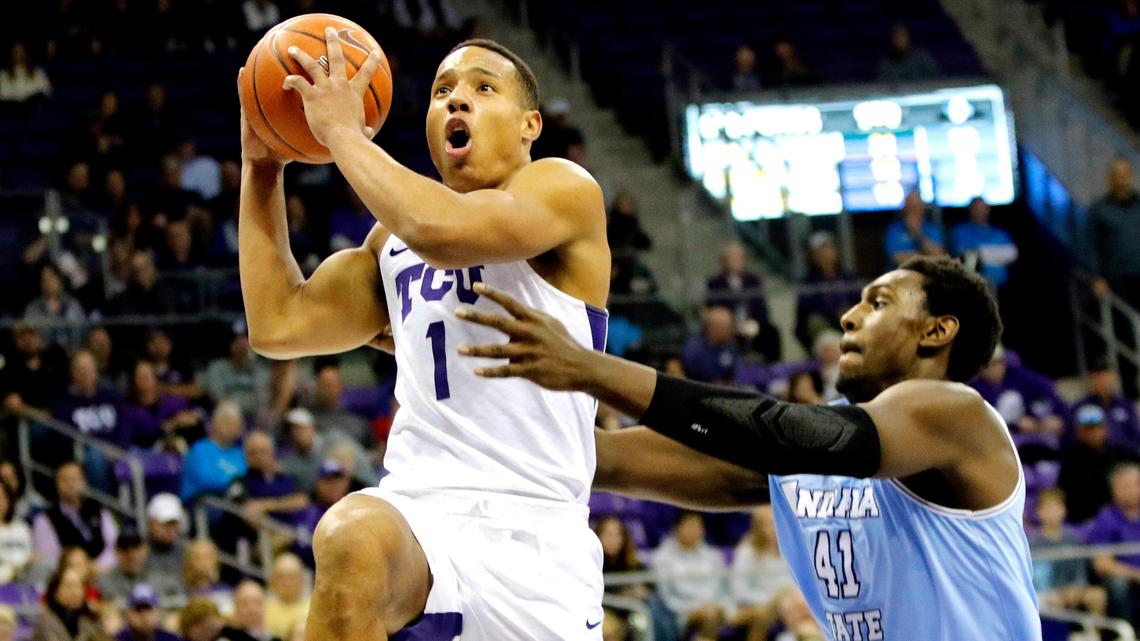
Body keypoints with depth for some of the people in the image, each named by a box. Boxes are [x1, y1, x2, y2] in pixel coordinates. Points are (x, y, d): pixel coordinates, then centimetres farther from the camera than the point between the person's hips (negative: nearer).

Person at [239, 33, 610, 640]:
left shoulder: (564, 189, 2)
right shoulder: (395, 238, 23)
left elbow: (446, 232, -18)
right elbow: (277, 325, 20)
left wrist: (343, 132, -6)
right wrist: (262, 168, 18)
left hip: (533, 533, -3)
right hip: (415, 507, 3)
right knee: (352, 539, -33)